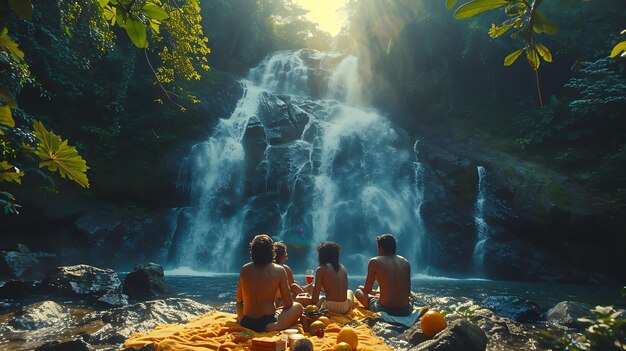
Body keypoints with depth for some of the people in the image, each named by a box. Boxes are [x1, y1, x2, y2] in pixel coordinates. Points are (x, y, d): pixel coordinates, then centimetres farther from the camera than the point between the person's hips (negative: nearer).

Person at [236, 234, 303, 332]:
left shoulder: (244, 269, -1)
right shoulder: (279, 270, -10)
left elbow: (239, 300, 10)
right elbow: (288, 304, -5)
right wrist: (281, 308, 17)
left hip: (245, 324, 6)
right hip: (267, 325, -6)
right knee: (298, 307, 15)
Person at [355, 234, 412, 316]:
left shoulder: (375, 261, -5)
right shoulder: (405, 262, 7)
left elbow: (367, 290, 1)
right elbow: (408, 292, 12)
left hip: (385, 310, -6)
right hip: (405, 311, 6)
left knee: (358, 291, 20)